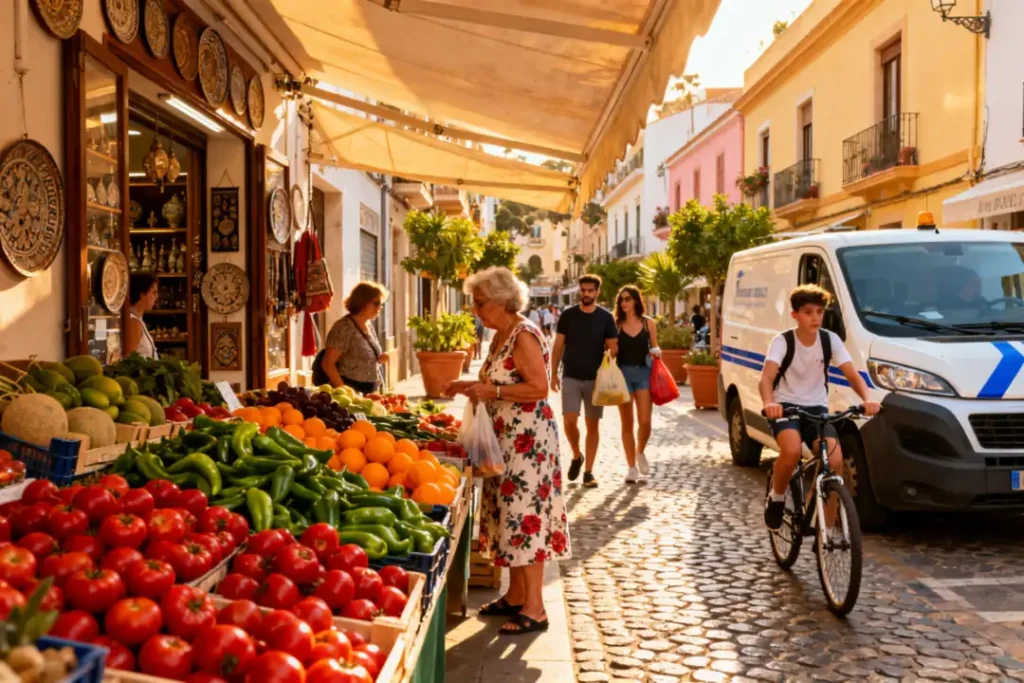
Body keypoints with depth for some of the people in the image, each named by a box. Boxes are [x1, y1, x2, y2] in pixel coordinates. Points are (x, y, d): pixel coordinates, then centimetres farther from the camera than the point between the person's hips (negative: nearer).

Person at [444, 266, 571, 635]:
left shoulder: (524, 335, -16)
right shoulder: (501, 336, 13)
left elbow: (539, 387, -22)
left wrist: (491, 391, -21)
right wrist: (471, 386, 10)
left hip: (527, 439, -10)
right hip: (507, 438, 10)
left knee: (524, 515, -6)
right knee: (510, 513, 14)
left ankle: (534, 609, 2)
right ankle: (515, 596, 25)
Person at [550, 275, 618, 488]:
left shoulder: (605, 317, 1)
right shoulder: (567, 315, 2)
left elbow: (613, 347, 2)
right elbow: (558, 346, 4)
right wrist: (554, 373, -1)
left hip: (596, 378, 0)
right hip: (571, 377, 0)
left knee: (593, 425, 4)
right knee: (569, 422, -10)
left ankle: (588, 471, 12)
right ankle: (576, 456, 17)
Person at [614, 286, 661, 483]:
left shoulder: (648, 323, 5)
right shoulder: (616, 324, 2)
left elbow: (654, 347, 14)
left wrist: (656, 352, -8)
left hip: (643, 373, 0)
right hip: (623, 373, 0)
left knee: (644, 422, -6)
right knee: (627, 423, 4)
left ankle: (640, 452, 25)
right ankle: (632, 467, 14)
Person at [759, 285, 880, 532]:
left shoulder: (831, 340, -2)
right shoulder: (782, 341, -12)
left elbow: (853, 375, -10)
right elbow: (766, 378, -26)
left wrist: (867, 399, -32)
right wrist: (769, 403, -49)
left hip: (816, 408, 3)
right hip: (785, 406, -3)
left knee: (835, 460, -20)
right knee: (792, 450, -34)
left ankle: (827, 528, -3)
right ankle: (776, 497, -3)